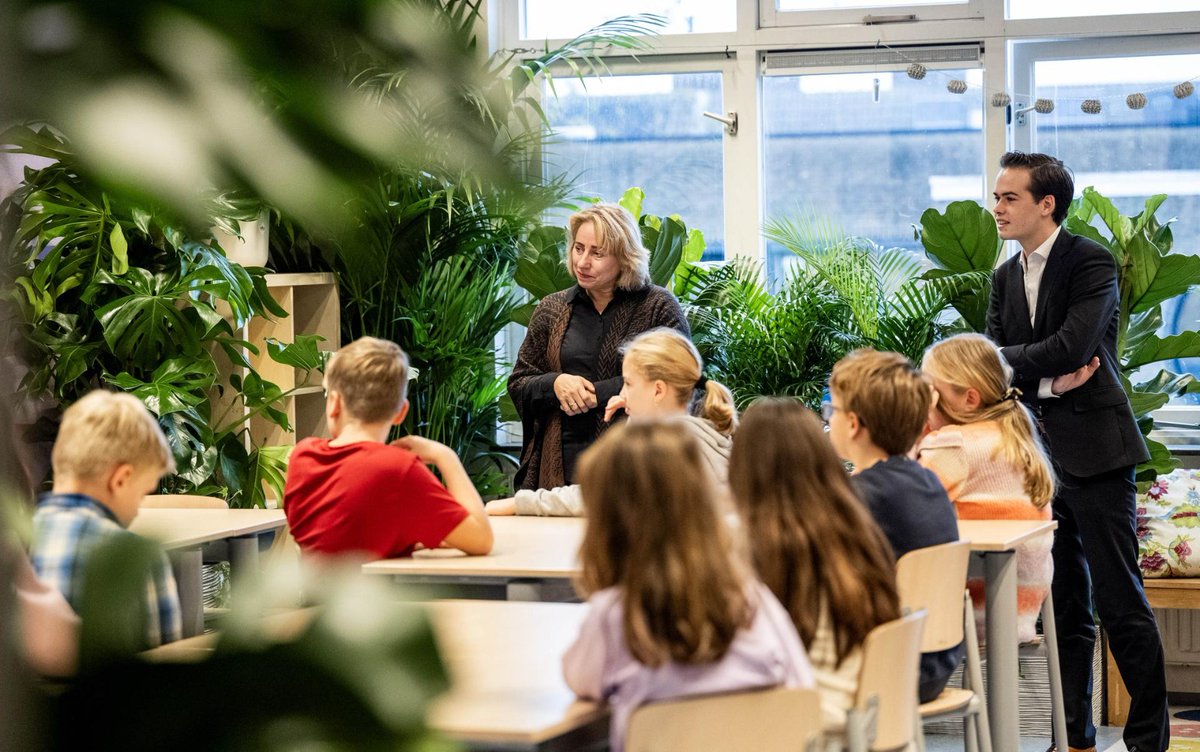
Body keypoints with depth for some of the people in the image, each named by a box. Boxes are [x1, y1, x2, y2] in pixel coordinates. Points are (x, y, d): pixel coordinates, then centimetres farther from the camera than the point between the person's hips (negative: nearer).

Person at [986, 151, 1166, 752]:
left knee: (1120, 601, -5)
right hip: (1040, 452, 7)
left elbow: (1069, 347, -18)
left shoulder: (1091, 262, -7)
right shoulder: (1005, 278, 14)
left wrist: (1007, 360, -5)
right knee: (1064, 606, 9)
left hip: (1094, 452, -7)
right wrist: (1047, 377, -11)